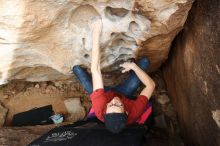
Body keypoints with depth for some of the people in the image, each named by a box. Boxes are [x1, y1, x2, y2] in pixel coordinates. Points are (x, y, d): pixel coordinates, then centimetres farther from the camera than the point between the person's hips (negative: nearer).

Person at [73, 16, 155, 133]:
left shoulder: (100, 107, -48)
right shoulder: (134, 112, -45)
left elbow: (95, 69, -49)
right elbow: (151, 85, -30)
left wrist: (96, 33, -48)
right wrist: (133, 66, -31)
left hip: (105, 94, 0)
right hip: (123, 95, 0)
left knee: (76, 68, -9)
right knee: (144, 61, -11)